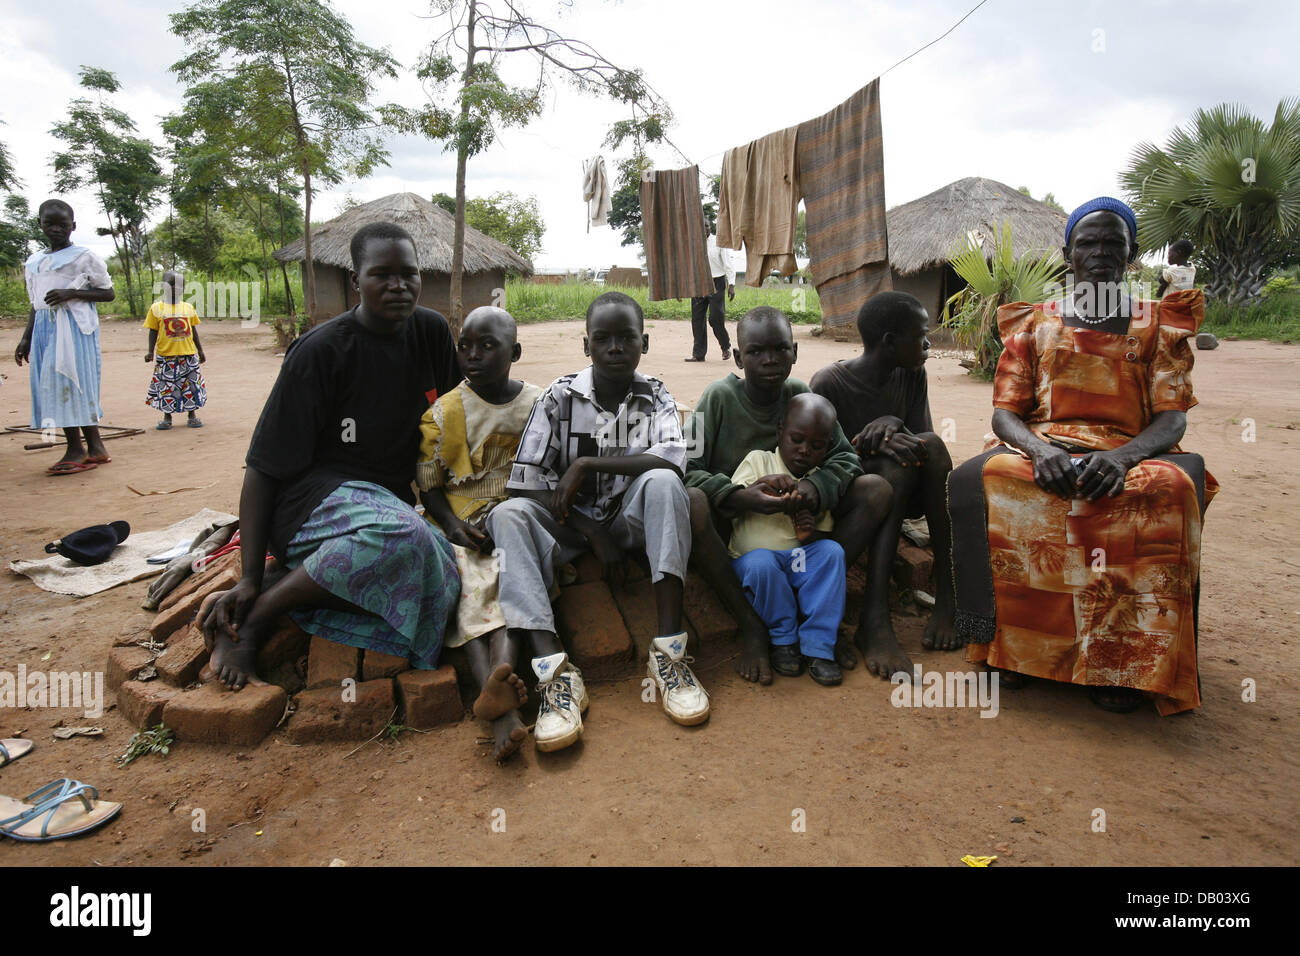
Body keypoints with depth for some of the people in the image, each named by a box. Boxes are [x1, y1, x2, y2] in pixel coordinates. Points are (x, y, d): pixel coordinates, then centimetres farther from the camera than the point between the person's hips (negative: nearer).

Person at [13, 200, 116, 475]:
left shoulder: (84, 257, 1)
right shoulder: (34, 263, 19)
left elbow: (109, 294, -2)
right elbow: (36, 304, 21)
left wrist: (71, 293, -15)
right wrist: (26, 339, 17)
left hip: (75, 326, -6)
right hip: (45, 328, 6)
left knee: (69, 382, -12)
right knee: (52, 387, 1)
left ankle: (77, 449, -8)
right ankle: (94, 448, 2)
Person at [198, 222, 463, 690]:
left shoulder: (431, 331, 4)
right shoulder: (321, 351, -11)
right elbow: (263, 468, -10)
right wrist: (249, 579, -17)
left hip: (389, 500, 6)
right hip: (314, 496, -6)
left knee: (441, 571, -28)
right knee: (401, 537, -39)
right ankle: (253, 616, -19)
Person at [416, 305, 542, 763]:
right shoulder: (443, 413, 3)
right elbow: (429, 487, 5)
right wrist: (455, 526, -15)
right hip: (460, 524, 0)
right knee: (468, 587, -28)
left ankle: (494, 689, -53)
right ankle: (504, 710, -46)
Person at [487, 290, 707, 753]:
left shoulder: (655, 397, -3)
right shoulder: (559, 397, -5)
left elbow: (672, 459, -24)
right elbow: (527, 485, -10)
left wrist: (586, 463, -25)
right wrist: (595, 535, -17)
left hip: (631, 519, 0)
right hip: (571, 523, 1)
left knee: (662, 482, -31)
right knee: (507, 515, -28)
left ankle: (669, 650, -35)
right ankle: (555, 670, -41)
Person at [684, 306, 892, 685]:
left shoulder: (801, 395, 2)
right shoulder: (719, 397, -8)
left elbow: (845, 455, -3)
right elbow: (687, 468, -15)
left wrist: (817, 486, -25)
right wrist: (737, 497, -32)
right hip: (732, 524, -3)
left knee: (876, 489, -13)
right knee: (690, 502, -37)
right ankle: (750, 626, -25)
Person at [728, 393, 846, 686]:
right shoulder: (759, 460, 0)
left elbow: (827, 533, 9)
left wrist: (812, 534, -15)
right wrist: (760, 485, -28)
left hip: (800, 561, 3)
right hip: (752, 557, -2)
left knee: (832, 551, -25)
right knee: (761, 562, -35)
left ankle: (818, 646, -20)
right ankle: (783, 638, -10)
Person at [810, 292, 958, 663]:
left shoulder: (912, 375, 3)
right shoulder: (829, 383, -13)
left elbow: (927, 440, -3)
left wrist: (895, 424, -25)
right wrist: (868, 443, -30)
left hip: (906, 496, 4)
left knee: (929, 445, -26)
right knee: (899, 463, -33)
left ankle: (947, 595, -29)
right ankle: (876, 616, -43)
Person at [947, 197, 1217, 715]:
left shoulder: (1158, 325, 13)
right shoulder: (1033, 324, 14)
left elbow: (1172, 419, 1)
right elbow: (1005, 412, 4)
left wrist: (1123, 456, -24)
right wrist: (1041, 450, -20)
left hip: (1130, 454, 0)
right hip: (1042, 447, 1)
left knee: (1172, 490, -36)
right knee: (970, 482, -32)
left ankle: (1123, 658, -25)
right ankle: (1013, 640, -22)